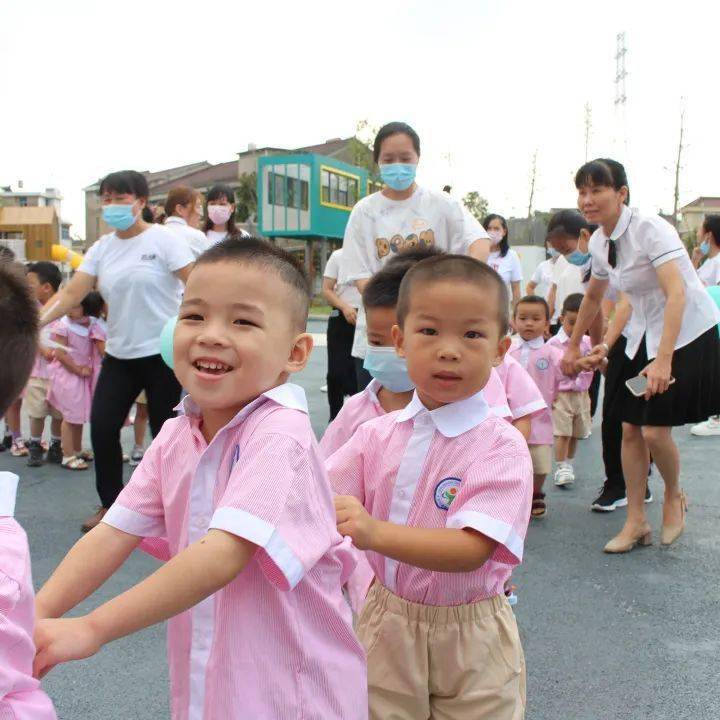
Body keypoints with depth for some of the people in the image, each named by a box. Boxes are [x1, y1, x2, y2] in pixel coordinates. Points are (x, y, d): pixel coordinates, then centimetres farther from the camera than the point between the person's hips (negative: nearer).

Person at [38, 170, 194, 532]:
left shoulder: (162, 239, -7)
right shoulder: (101, 249, 7)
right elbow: (71, 293, 1)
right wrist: (36, 322, -13)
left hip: (163, 352, -5)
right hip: (119, 353, 5)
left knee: (164, 429, 2)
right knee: (101, 426, 1)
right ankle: (110, 504, 19)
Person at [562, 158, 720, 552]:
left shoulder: (650, 229, -21)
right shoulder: (599, 242, 2)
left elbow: (677, 293, -31)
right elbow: (592, 297, 19)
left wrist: (663, 360, -38)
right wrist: (573, 345, 26)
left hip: (687, 335, -7)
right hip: (641, 336, 7)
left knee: (655, 431, -10)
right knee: (630, 429, 3)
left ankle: (674, 495, 21)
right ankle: (636, 522, 14)